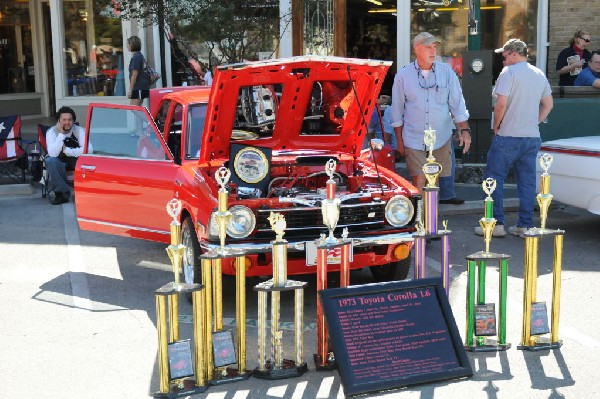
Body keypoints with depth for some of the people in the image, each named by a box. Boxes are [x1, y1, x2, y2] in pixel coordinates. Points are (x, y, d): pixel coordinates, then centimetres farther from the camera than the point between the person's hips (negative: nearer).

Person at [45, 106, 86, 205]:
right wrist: (61, 134, -31)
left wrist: (67, 150, -28)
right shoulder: (51, 132, -14)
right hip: (59, 161, 0)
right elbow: (52, 154, -28)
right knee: (50, 161, -34)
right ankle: (62, 193, -22)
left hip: (76, 160, 0)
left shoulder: (80, 130, -13)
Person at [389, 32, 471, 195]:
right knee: (419, 182, -5)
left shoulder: (447, 72, 2)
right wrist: (399, 141, 3)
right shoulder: (403, 75, -1)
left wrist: (464, 130, -6)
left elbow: (457, 104, 5)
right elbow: (397, 110, 4)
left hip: (441, 139, 2)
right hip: (414, 139, -1)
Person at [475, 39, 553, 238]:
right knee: (527, 182, 8)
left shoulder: (509, 72, -9)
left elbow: (501, 104, -16)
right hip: (533, 137, 7)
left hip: (508, 136, -7)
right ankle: (525, 225, 10)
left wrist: (496, 128, -4)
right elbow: (548, 105, 18)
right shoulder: (539, 74, 14)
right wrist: (533, 123, 17)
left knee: (494, 178, 2)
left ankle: (496, 223, 1)